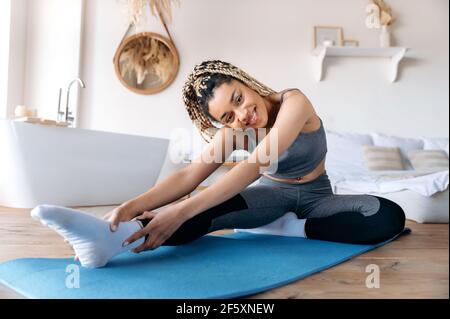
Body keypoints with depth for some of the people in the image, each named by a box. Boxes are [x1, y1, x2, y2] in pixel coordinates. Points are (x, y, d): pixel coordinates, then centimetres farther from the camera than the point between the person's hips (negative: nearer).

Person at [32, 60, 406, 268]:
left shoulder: (294, 102, -27)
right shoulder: (233, 131, -12)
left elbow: (255, 165, -40)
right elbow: (189, 175, -26)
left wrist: (181, 212, -50)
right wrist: (134, 205, -46)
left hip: (314, 197, 0)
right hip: (271, 194, 1)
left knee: (390, 217, -28)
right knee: (215, 206, -33)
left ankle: (287, 228, -28)